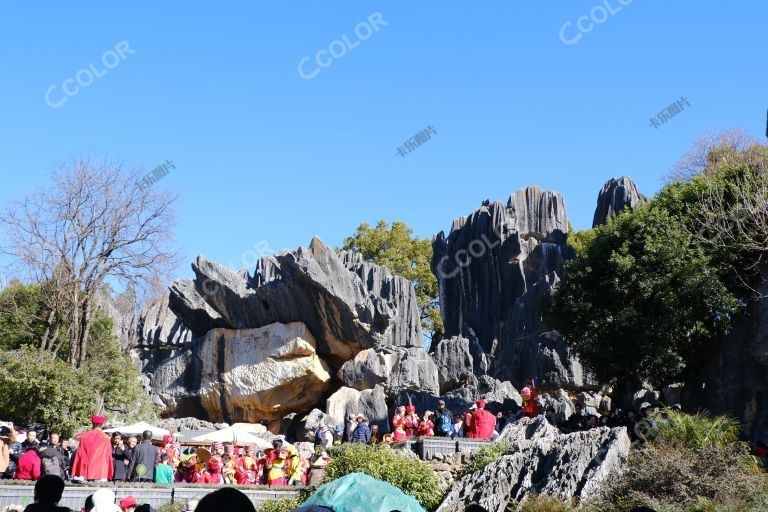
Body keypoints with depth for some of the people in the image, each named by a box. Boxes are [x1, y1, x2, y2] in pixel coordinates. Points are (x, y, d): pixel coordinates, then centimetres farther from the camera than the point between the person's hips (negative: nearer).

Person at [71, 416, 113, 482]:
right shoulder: (105, 438, 2)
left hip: (87, 472, 1)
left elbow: (79, 454, 4)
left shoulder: (85, 436, 3)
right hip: (101, 473, -1)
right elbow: (108, 456, 4)